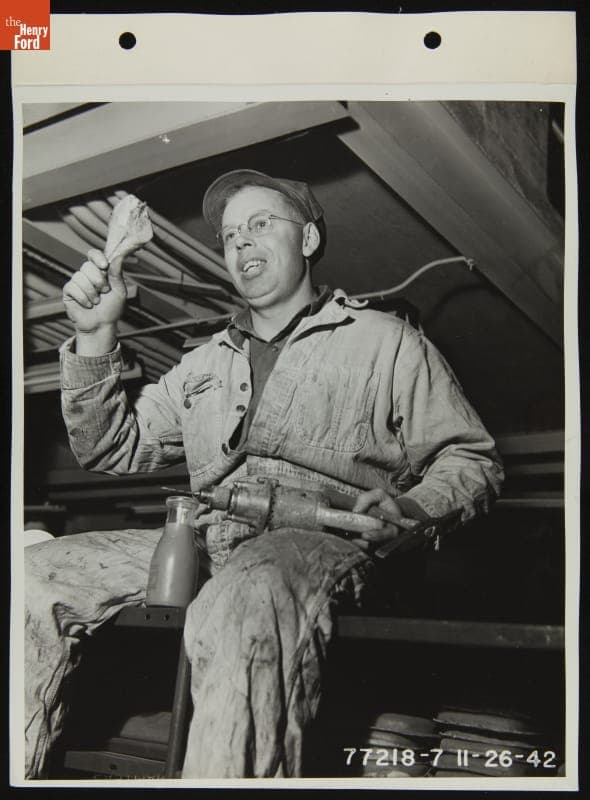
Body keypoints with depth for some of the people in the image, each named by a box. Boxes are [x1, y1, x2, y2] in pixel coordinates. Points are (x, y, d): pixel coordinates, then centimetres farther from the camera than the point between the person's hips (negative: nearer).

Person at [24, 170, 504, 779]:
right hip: (204, 541, 5)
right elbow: (113, 450, 22)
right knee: (34, 573, -14)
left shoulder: (386, 342, 16)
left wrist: (409, 508, -12)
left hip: (320, 541, -5)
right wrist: (96, 335, 9)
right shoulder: (203, 364, 29)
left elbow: (472, 460, 11)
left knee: (246, 597, -40)